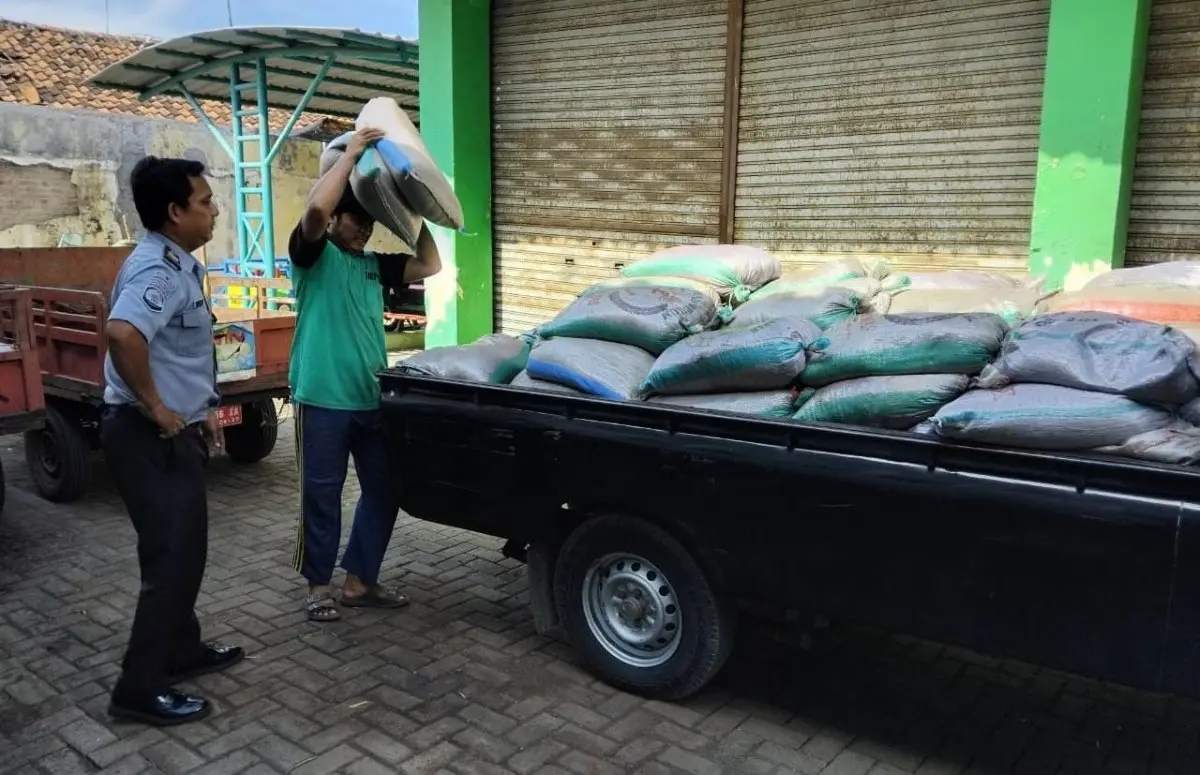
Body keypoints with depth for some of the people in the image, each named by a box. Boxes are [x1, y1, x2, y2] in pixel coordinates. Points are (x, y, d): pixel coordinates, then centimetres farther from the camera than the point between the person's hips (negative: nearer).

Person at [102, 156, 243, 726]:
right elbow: (123, 334, -40)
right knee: (172, 555, -4)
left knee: (182, 548, 19)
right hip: (149, 435, -10)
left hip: (174, 432, 10)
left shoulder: (179, 263, 12)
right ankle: (141, 688, 7)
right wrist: (155, 407, -28)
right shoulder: (157, 269, -21)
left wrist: (201, 410, 20)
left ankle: (181, 650, 34)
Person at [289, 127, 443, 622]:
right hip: (323, 399, -6)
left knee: (383, 491, 10)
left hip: (372, 399, 7)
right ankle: (319, 585, 19)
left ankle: (359, 581, 23)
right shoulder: (314, 255, -3)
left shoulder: (375, 265, 17)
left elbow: (430, 265, 17)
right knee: (322, 495, 3)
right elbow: (315, 209, -22)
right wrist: (351, 153, -14)